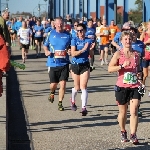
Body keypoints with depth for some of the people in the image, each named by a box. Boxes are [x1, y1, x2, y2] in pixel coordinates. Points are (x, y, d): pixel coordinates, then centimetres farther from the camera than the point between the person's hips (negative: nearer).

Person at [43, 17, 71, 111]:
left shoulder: (68, 35, 4)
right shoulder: (51, 34, 4)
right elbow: (45, 45, 14)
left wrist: (70, 51, -8)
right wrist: (46, 51, -6)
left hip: (64, 63, 0)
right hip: (53, 63, 0)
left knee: (63, 84, -8)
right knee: (53, 84, 7)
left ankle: (60, 103, 5)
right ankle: (52, 92, 43)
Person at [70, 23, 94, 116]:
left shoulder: (89, 41, 1)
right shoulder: (74, 40, -2)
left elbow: (91, 55, 3)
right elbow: (73, 53, -13)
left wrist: (91, 49, -17)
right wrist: (83, 49, -24)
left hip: (85, 65, 0)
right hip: (75, 65, 1)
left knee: (83, 87, -10)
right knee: (77, 87, 12)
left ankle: (84, 107, -10)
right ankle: (73, 100, 42)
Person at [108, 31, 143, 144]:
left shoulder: (136, 54, 7)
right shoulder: (118, 54, -3)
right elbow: (110, 69, -12)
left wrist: (140, 76, 4)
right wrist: (122, 66, -23)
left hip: (135, 87, 2)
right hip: (122, 87, -2)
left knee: (134, 111, -10)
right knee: (123, 112, 11)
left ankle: (133, 135, -8)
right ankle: (123, 132, 32)